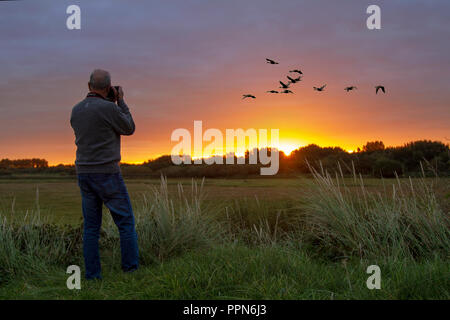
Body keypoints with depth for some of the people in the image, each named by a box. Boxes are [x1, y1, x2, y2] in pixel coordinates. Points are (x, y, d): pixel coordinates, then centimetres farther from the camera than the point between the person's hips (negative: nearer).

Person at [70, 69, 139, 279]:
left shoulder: (76, 110, 7)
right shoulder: (109, 108, -14)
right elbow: (129, 129, 1)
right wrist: (121, 101, 9)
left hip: (84, 174, 6)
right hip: (107, 174, -6)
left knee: (91, 227, 9)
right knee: (126, 223, 4)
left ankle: (92, 276, 9)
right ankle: (131, 271, 4)